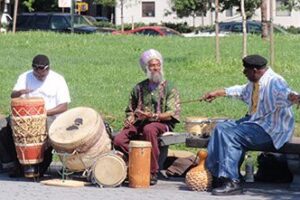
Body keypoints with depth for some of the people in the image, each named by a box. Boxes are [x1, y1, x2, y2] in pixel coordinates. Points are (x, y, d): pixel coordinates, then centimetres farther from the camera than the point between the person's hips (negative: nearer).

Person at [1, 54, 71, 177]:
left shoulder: (58, 80, -4)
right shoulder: (25, 77, 4)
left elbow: (63, 107, -8)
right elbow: (13, 96, -7)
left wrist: (45, 112, -23)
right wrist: (19, 92, -31)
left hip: (51, 119, -2)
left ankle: (42, 168, -7)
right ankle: (19, 166, -4)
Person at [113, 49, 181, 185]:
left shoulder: (168, 88, 5)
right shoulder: (139, 88, 16)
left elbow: (173, 113, -6)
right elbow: (130, 110, 25)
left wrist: (154, 116, -19)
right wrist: (130, 120, 3)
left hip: (162, 124, -4)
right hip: (140, 124, 4)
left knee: (149, 129, -41)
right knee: (119, 140, -25)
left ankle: (153, 173, -34)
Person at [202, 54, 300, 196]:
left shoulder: (274, 82, -19)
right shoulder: (253, 82, 12)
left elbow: (285, 93, -41)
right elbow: (241, 91, 33)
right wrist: (217, 93, 42)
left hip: (270, 130, -10)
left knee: (230, 135, -23)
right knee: (221, 128, 2)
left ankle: (232, 182, -23)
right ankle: (213, 173, 3)